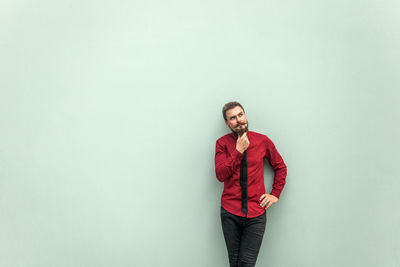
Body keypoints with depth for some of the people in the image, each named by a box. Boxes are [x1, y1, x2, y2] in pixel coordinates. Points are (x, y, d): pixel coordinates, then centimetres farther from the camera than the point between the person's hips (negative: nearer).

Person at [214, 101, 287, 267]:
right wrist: (238, 151, -14)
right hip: (230, 213, 0)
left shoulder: (263, 141, 2)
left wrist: (275, 194, 5)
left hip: (256, 213, 0)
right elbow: (220, 175, -10)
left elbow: (280, 167, 14)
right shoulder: (222, 143, 0)